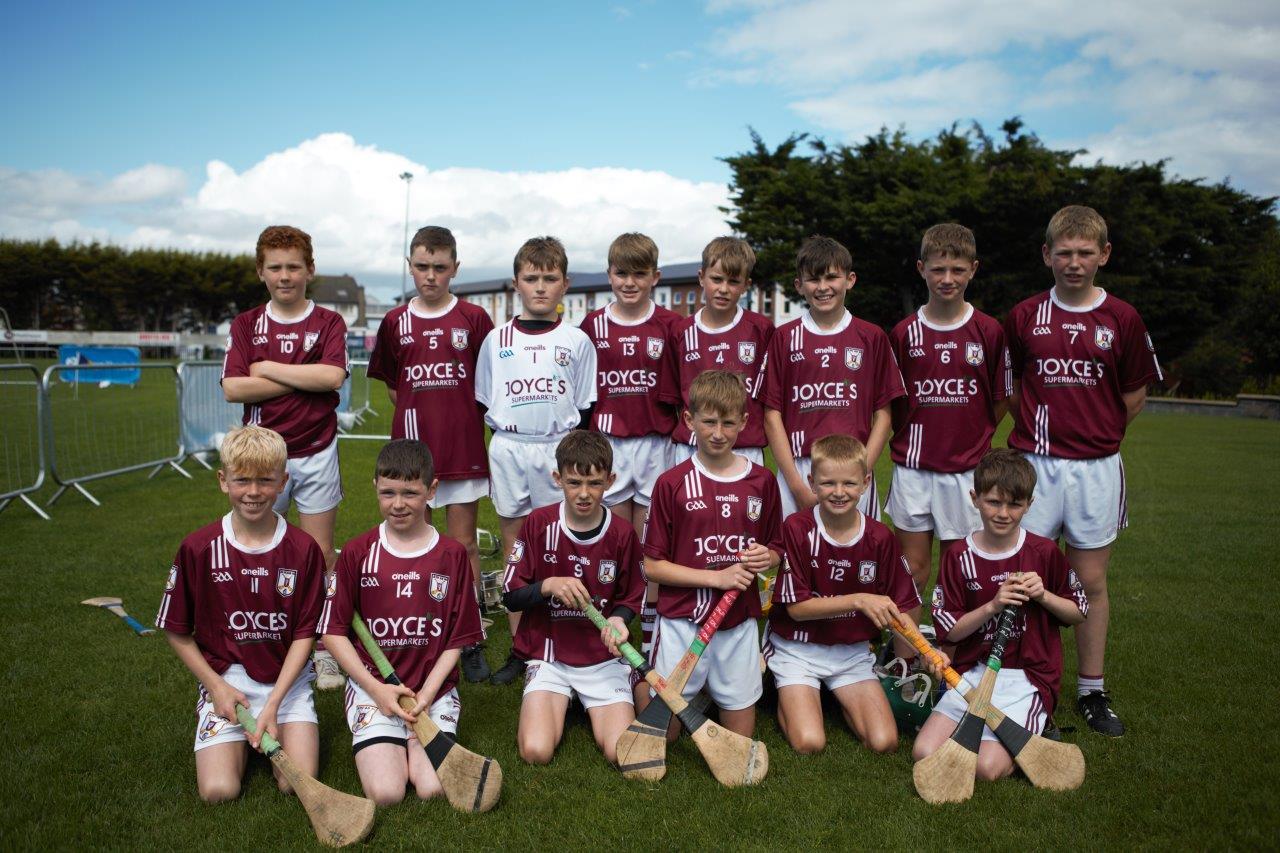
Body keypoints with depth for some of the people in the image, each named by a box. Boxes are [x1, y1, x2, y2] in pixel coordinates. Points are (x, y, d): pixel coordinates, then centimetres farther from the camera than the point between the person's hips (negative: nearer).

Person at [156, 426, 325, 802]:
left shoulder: (303, 549, -8)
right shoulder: (199, 548, -7)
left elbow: (304, 633, -5)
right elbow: (176, 631, 4)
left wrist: (274, 703, -14)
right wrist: (215, 686, -5)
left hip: (288, 678, 0)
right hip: (226, 679, 0)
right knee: (218, 790, -15)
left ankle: (269, 729, 15)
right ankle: (243, 738, 16)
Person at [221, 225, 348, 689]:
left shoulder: (328, 322, 2)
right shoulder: (245, 325, 6)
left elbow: (332, 376, -16)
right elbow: (233, 388, -6)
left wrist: (268, 368, -9)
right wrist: (302, 380, -10)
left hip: (317, 452, -1)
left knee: (320, 553, 4)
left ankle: (325, 650, 14)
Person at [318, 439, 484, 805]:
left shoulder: (453, 555, 0)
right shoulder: (357, 553, -1)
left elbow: (458, 638, 3)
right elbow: (333, 631, 0)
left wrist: (427, 692, -10)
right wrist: (376, 689, -10)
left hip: (434, 688, 1)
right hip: (372, 686, 0)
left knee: (434, 789, -16)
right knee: (386, 793, -18)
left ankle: (412, 741, 15)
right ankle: (388, 744, 15)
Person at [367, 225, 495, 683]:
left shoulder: (473, 319, 0)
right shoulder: (395, 322, 6)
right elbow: (391, 386, 14)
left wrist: (460, 412, -2)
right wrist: (425, 411, 4)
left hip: (463, 448, -2)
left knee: (464, 545, 4)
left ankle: (470, 640, 15)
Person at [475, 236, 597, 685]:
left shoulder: (576, 341, 3)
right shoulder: (497, 340, 7)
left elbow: (585, 409, 6)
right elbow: (484, 404, 13)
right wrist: (501, 443, 4)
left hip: (559, 450, -2)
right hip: (508, 449, 2)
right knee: (514, 551, 7)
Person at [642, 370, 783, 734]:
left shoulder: (762, 481, 1)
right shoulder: (672, 483, -8)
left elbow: (776, 550, 12)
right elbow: (652, 566, -8)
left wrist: (766, 558, -12)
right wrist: (718, 577, -16)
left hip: (739, 622, 3)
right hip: (682, 621, -3)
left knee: (740, 740, 11)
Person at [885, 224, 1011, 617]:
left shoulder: (989, 332, -1)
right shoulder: (903, 333, 1)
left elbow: (1001, 401, 7)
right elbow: (890, 400, 7)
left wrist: (971, 438, 5)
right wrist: (912, 439, 2)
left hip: (967, 469, 0)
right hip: (913, 467, 0)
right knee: (913, 567, 6)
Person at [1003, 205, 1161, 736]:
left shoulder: (1122, 318, 1)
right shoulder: (1023, 317, 3)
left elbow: (1135, 396, 9)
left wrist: (1097, 437, 7)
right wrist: (1039, 431, 3)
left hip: (1096, 467, 0)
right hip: (1034, 465, 0)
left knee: (1091, 581, 9)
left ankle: (1092, 690, 22)